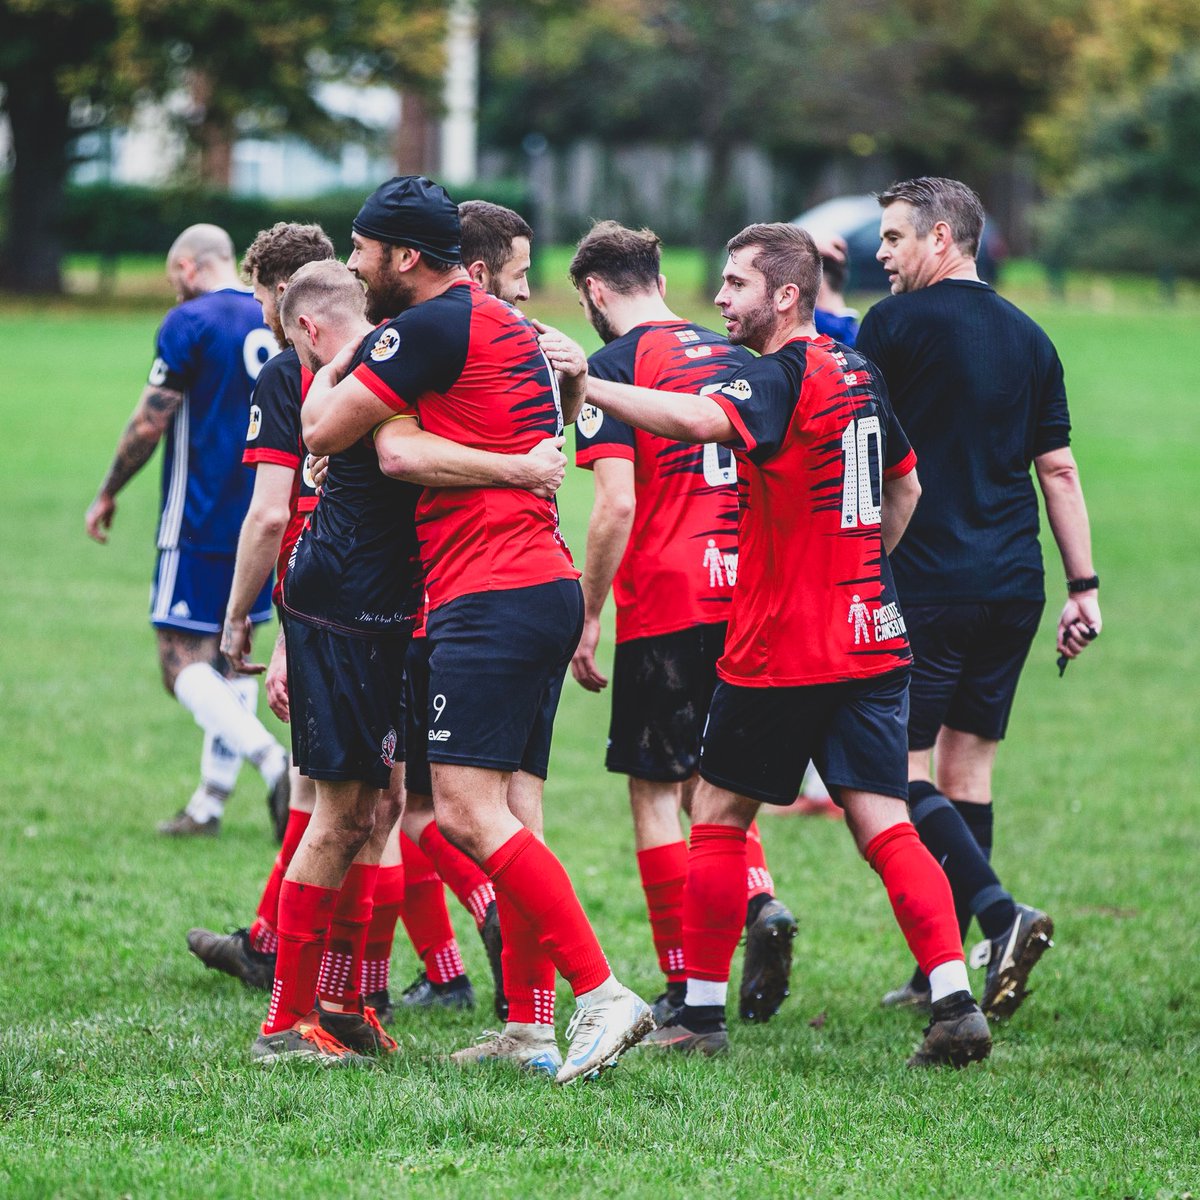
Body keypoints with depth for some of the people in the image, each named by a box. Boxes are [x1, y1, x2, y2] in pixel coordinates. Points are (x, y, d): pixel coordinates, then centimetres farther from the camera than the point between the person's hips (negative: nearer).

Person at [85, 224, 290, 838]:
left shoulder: (189, 322, -10)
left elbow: (149, 422, -11)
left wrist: (107, 495, 1)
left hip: (201, 527, -7)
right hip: (267, 523, 7)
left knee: (183, 664, -8)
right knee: (231, 658, 15)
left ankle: (270, 758, -28)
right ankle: (210, 801, 15)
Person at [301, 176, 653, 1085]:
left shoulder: (435, 325, -10)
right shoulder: (509, 324, 18)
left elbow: (324, 431, -7)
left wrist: (325, 360, 12)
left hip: (491, 596, -10)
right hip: (546, 590, 10)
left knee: (468, 811, -15)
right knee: (499, 813, 8)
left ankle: (604, 996, -20)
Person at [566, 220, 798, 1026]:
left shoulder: (614, 364, -6)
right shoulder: (736, 356, 12)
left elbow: (616, 506, -14)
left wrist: (588, 619, -6)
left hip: (664, 605, -6)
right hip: (744, 595, 6)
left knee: (655, 790, 3)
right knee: (710, 782, 18)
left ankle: (685, 990, 2)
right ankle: (760, 902, -7)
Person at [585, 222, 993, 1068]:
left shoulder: (782, 378, -14)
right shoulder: (858, 376, 12)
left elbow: (699, 421, -34)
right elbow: (905, 488, 25)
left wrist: (587, 387, -35)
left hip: (781, 649, -7)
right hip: (871, 640, 7)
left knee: (719, 814, 8)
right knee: (883, 824, 0)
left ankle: (702, 1011, 13)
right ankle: (957, 1004, -14)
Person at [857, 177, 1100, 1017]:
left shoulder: (897, 324, -7)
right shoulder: (1029, 338, 11)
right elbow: (1058, 467, 11)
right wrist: (1083, 586, 13)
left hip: (926, 584, -6)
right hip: (1013, 585, 6)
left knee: (901, 768, -3)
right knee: (967, 768, 11)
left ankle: (1000, 915, -21)